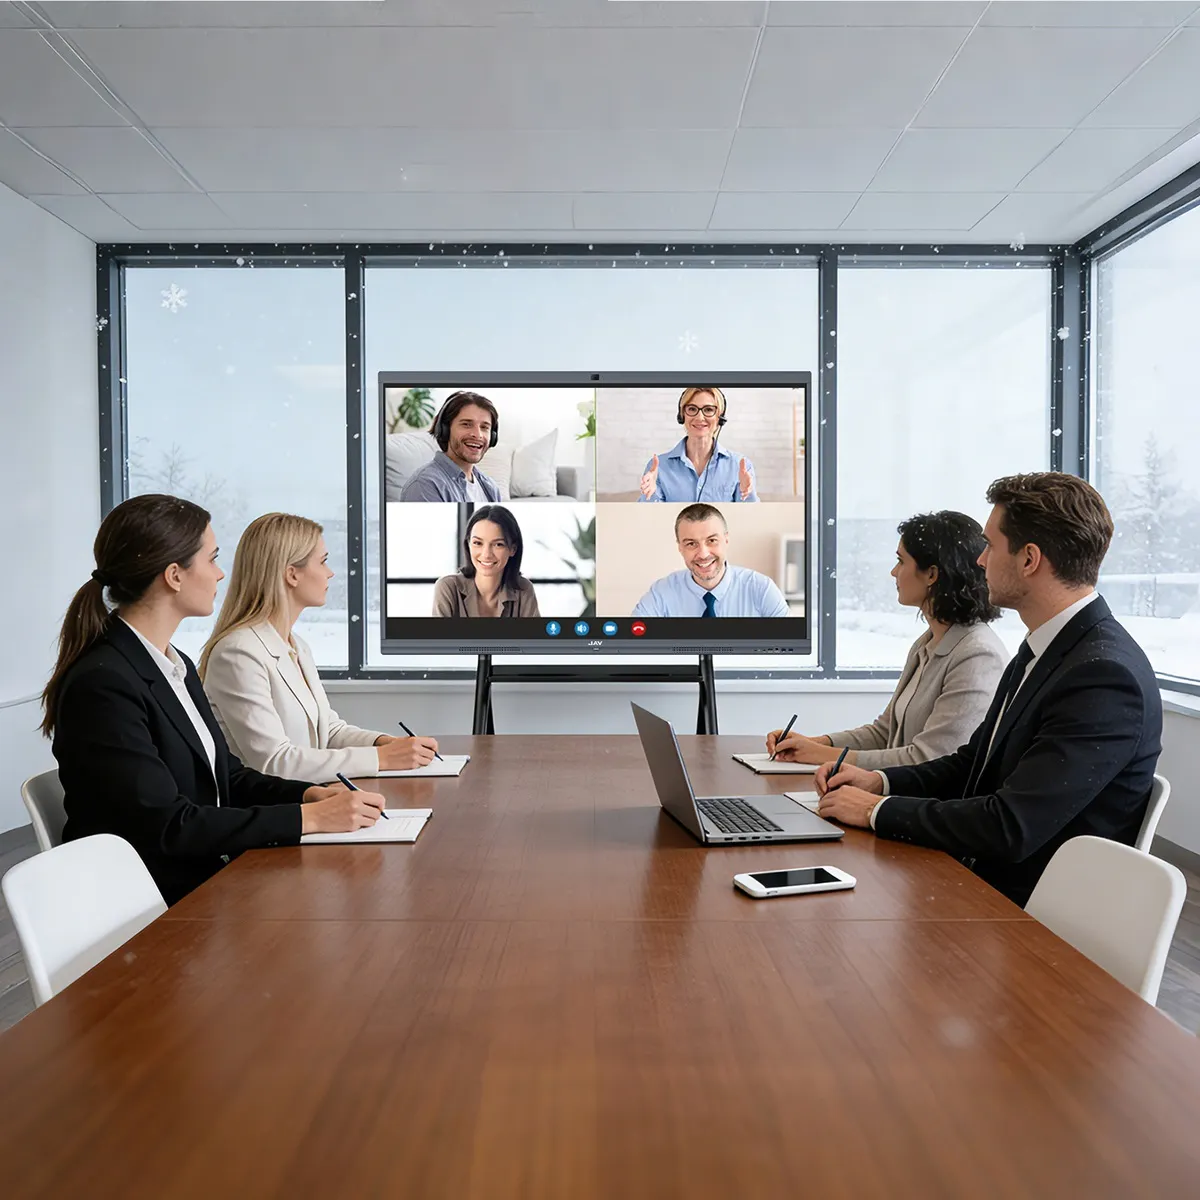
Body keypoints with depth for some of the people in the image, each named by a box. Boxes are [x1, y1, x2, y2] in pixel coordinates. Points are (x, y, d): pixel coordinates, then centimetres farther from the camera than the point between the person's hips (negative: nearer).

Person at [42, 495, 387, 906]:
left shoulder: (176, 664, 10)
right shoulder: (103, 682, -19)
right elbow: (167, 824, -21)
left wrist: (312, 794, -5)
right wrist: (310, 817, -20)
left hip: (208, 877, 8)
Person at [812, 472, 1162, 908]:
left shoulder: (1106, 676, -23)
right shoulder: (1044, 649, 8)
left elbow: (1011, 829, -26)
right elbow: (973, 762, 16)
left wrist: (878, 810, -16)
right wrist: (880, 781, 1)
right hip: (979, 880, 8)